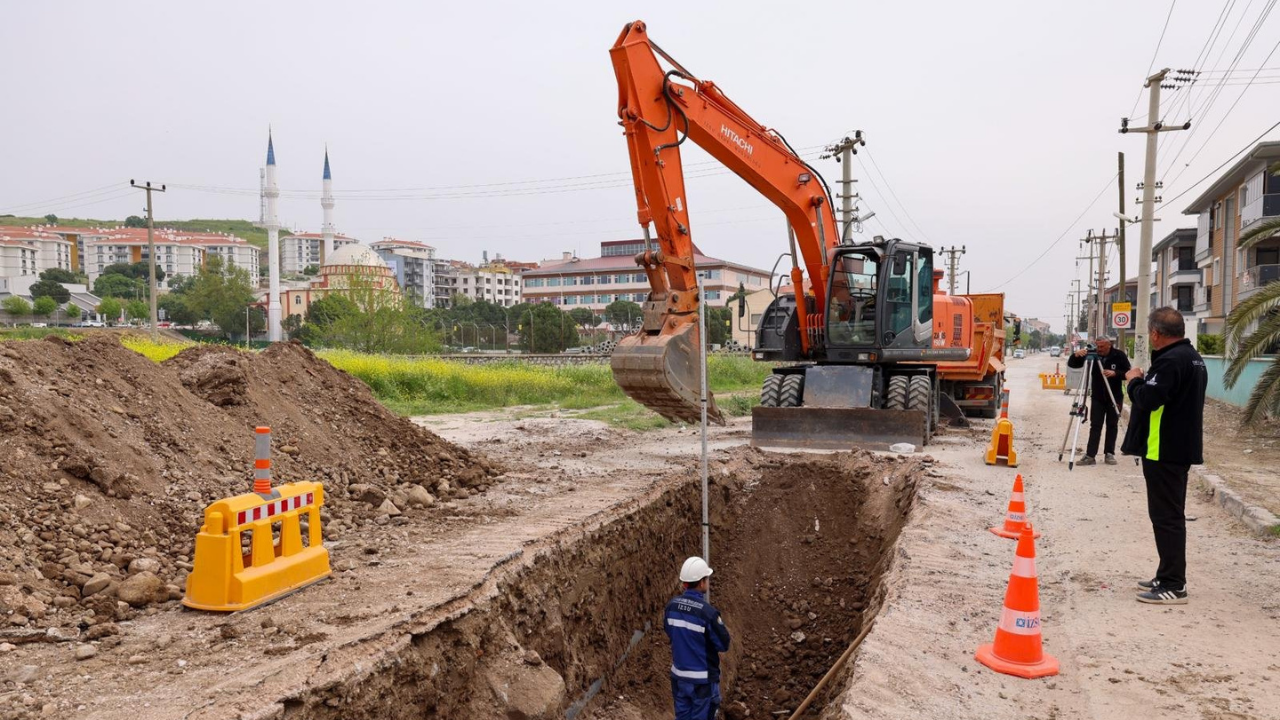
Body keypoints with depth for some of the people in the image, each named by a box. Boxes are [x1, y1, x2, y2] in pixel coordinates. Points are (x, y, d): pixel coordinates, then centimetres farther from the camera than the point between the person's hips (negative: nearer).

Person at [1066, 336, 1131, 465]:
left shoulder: (1119, 355, -7)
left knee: (1112, 425, 6)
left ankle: (1109, 454, 14)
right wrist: (1076, 355, -28)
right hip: (1097, 397, 0)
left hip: (1115, 397, 0)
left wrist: (1115, 373, -27)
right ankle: (1090, 455, -6)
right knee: (1095, 426, -3)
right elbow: (1071, 364, -7)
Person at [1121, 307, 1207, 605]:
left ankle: (1173, 586, -1)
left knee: (1166, 516, -5)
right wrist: (1146, 380, 10)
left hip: (1164, 451, -11)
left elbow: (1148, 399, -26)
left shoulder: (1170, 361, -20)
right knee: (1171, 515, 17)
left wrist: (1134, 380, -8)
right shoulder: (1193, 357, 14)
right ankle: (1169, 577, 26)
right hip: (1181, 446, 11)